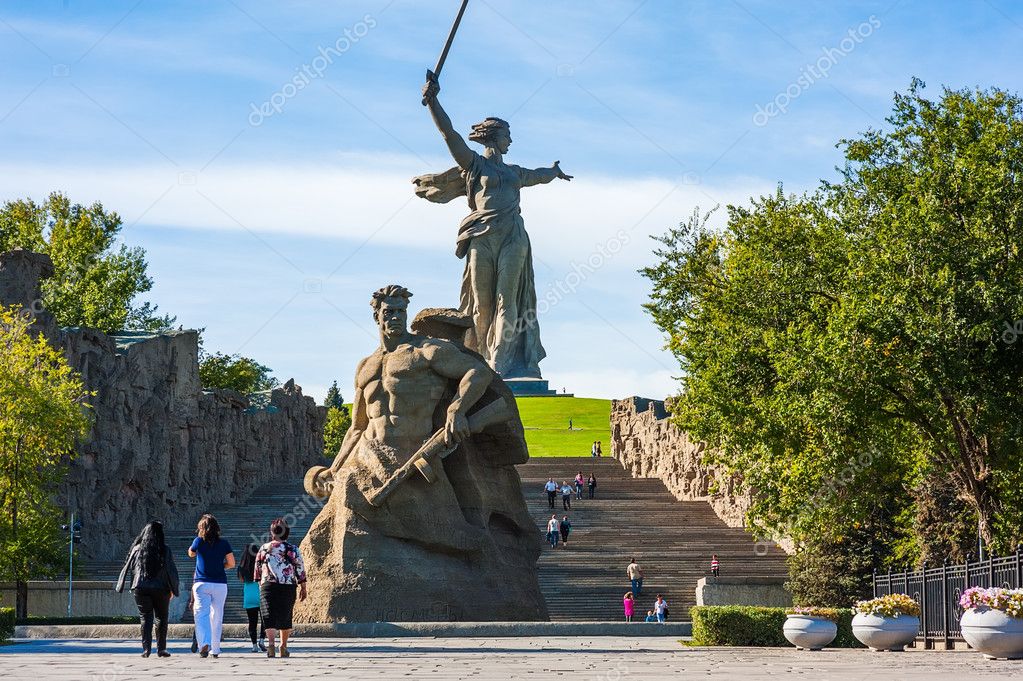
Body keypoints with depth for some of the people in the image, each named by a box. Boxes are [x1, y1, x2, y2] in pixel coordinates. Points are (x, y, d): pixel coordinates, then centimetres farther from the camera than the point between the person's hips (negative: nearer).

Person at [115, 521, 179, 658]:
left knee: (145, 618, 4)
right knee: (161, 618, 11)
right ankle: (161, 648, 8)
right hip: (160, 589, -1)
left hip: (141, 589, 1)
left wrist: (121, 587, 9)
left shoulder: (137, 549, 0)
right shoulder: (164, 550, -3)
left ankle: (146, 648, -8)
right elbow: (172, 571, -1)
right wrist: (172, 590, 9)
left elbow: (127, 568, 1)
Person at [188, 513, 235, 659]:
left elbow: (191, 554, 18)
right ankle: (215, 649, 14)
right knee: (217, 617, 10)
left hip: (202, 583, -2)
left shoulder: (199, 541, -2)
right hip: (220, 583, 2)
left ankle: (204, 643, -30)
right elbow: (231, 563, 5)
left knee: (201, 614, -8)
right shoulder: (223, 543, 2)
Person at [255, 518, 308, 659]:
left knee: (270, 617, -5)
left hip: (268, 586, 0)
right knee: (285, 617, 12)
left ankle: (271, 643, -26)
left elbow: (258, 569, 11)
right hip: (288, 587, 0)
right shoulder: (293, 549, -1)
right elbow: (300, 569, 1)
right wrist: (303, 587, 9)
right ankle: (283, 647, 19)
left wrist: (261, 584, 24)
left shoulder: (264, 548, 4)